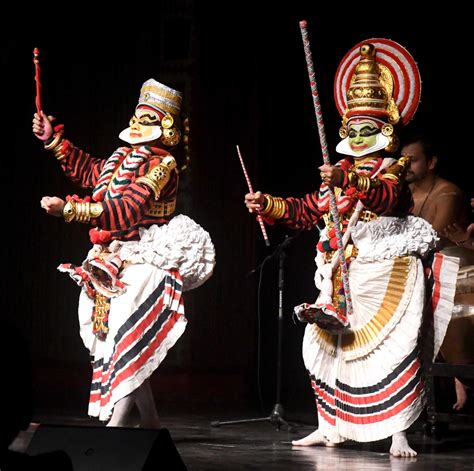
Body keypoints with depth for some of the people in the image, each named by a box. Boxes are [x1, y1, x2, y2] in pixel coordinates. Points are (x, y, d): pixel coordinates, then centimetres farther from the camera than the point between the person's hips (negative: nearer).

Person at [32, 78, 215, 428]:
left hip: (143, 264, -9)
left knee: (128, 340, -19)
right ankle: (151, 424, 19)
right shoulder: (124, 158, 15)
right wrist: (53, 139, 24)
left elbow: (126, 210, -24)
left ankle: (115, 424, -26)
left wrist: (70, 209, -29)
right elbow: (88, 170, 32)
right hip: (115, 264, 9)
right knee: (130, 349, 11)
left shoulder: (161, 165, -12)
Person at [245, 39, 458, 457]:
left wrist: (350, 182, -44)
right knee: (327, 344, 8)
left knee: (395, 346, -14)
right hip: (341, 274, 7)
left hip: (385, 270, -7)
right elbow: (307, 209, 22)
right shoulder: (341, 172, 17)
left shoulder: (392, 168, -4)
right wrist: (267, 204, 9)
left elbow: (387, 196, -27)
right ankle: (331, 426, 18)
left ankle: (398, 433, -15)